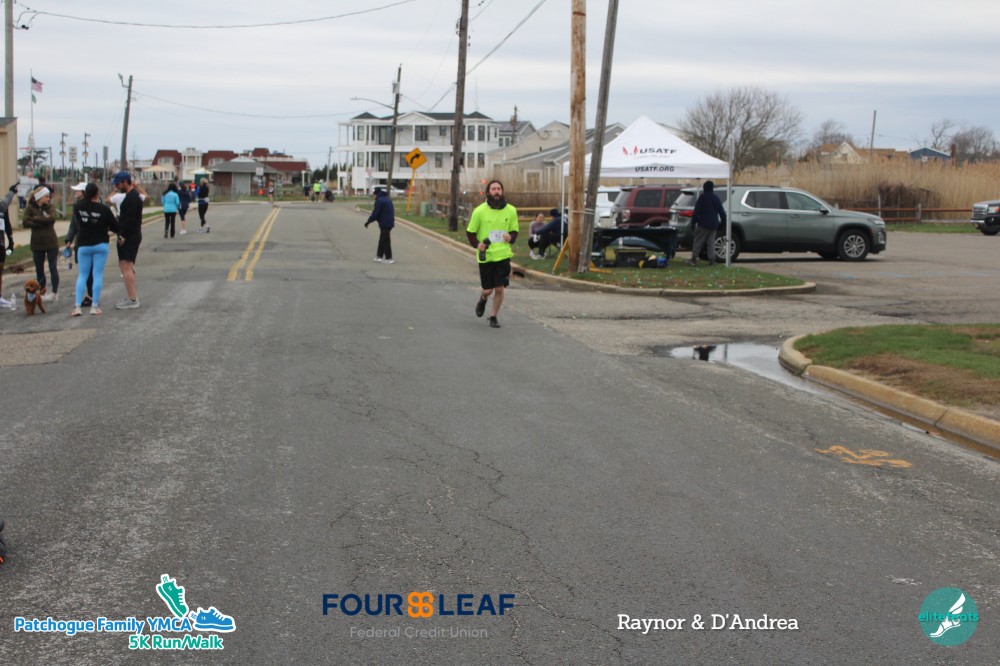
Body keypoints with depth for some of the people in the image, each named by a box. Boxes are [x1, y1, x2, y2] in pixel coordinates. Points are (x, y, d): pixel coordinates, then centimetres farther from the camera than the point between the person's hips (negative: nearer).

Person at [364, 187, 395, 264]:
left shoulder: (379, 200, -13)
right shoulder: (388, 199, 16)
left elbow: (375, 213, -16)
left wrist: (368, 222, -7)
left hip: (384, 223, -9)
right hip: (390, 222, 9)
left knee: (385, 241, -4)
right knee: (382, 240, 17)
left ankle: (388, 259, -3)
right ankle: (379, 256, 24)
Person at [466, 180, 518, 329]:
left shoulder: (511, 210, 2)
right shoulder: (480, 211, -5)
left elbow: (515, 231, 14)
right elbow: (470, 232, 4)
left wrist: (511, 237, -10)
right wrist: (477, 244, -14)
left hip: (503, 255, 1)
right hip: (485, 256, -1)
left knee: (500, 288, -2)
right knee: (488, 289, 3)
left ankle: (494, 317, 18)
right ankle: (483, 299, 40)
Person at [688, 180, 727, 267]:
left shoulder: (702, 197, -9)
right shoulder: (716, 197, 8)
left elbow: (697, 210, -12)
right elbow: (721, 211, 9)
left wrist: (693, 221, -7)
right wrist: (723, 221, 15)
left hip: (703, 224, -5)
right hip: (713, 224, 5)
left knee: (698, 241, 0)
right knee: (711, 242, 9)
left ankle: (694, 259, 0)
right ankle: (712, 260, 3)